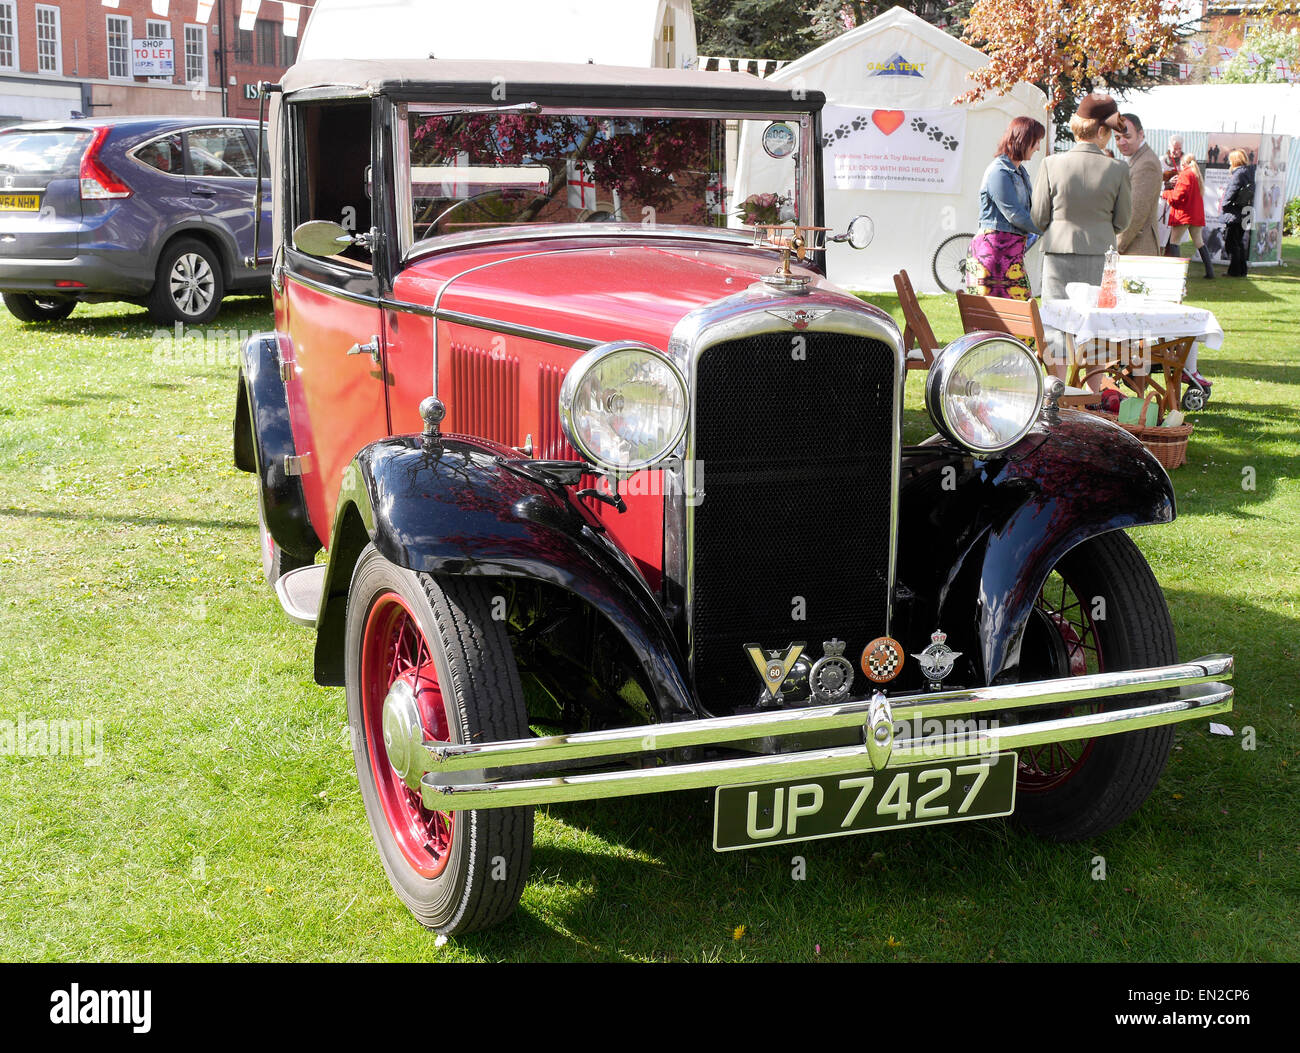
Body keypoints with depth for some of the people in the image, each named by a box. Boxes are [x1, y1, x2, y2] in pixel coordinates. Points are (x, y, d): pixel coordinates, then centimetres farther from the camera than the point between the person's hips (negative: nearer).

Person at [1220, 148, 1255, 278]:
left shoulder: (1238, 174, -17)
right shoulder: (1249, 173, 8)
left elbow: (1230, 193, -16)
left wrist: (1223, 207, -2)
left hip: (1234, 214, -8)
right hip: (1244, 213, 8)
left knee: (1232, 243, -1)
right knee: (1239, 243, 16)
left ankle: (1234, 271, 0)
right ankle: (1242, 271, 20)